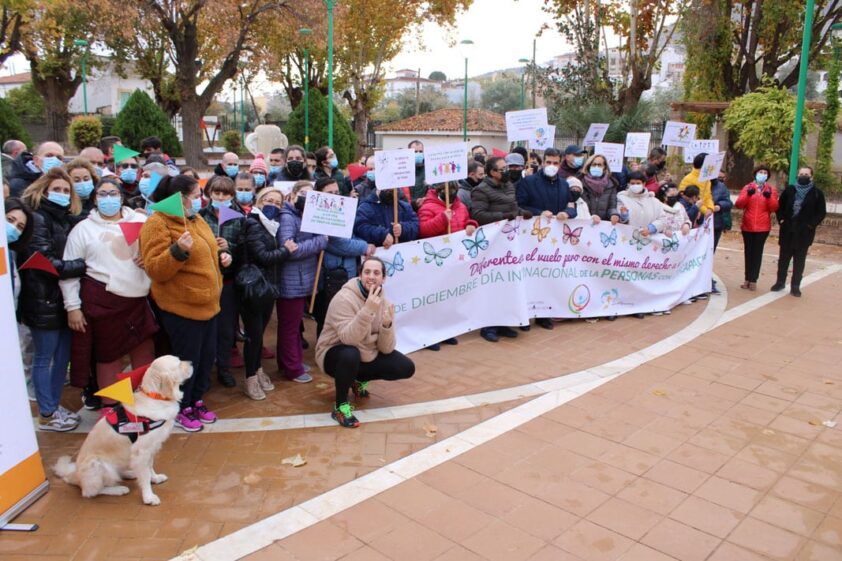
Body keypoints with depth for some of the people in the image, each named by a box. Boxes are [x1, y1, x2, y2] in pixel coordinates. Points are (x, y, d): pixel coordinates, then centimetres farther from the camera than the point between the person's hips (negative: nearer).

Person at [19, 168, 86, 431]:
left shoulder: (65, 219, 13)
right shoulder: (37, 218, -11)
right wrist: (83, 264, -16)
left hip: (63, 298, 8)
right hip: (43, 300, -7)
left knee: (62, 354, 14)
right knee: (44, 357, 3)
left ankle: (54, 405, 28)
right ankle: (47, 415, 14)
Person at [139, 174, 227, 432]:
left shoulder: (196, 220, 11)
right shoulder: (158, 224, -15)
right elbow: (155, 270, -21)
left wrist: (221, 256, 6)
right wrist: (178, 250, -35)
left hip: (208, 303, 8)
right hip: (182, 307, -8)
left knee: (206, 357, 16)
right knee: (187, 359, 5)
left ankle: (196, 400, 35)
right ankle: (181, 408, 25)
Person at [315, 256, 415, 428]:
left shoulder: (385, 303, -4)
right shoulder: (344, 299, -23)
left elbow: (385, 349, -9)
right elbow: (348, 339, -35)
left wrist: (387, 325, -28)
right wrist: (367, 310, -44)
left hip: (368, 356, 6)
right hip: (337, 355, -6)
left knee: (406, 368, -6)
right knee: (350, 354, -39)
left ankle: (359, 379, 17)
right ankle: (340, 406, -15)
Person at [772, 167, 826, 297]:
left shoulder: (817, 193, -1)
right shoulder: (789, 189, 5)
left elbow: (822, 212, -1)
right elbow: (780, 205, 12)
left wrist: (812, 225, -10)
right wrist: (781, 219, -1)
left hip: (804, 232, -2)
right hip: (787, 230, 2)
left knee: (799, 260, 4)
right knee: (784, 258, 10)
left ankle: (795, 286, 9)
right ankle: (780, 282, 20)